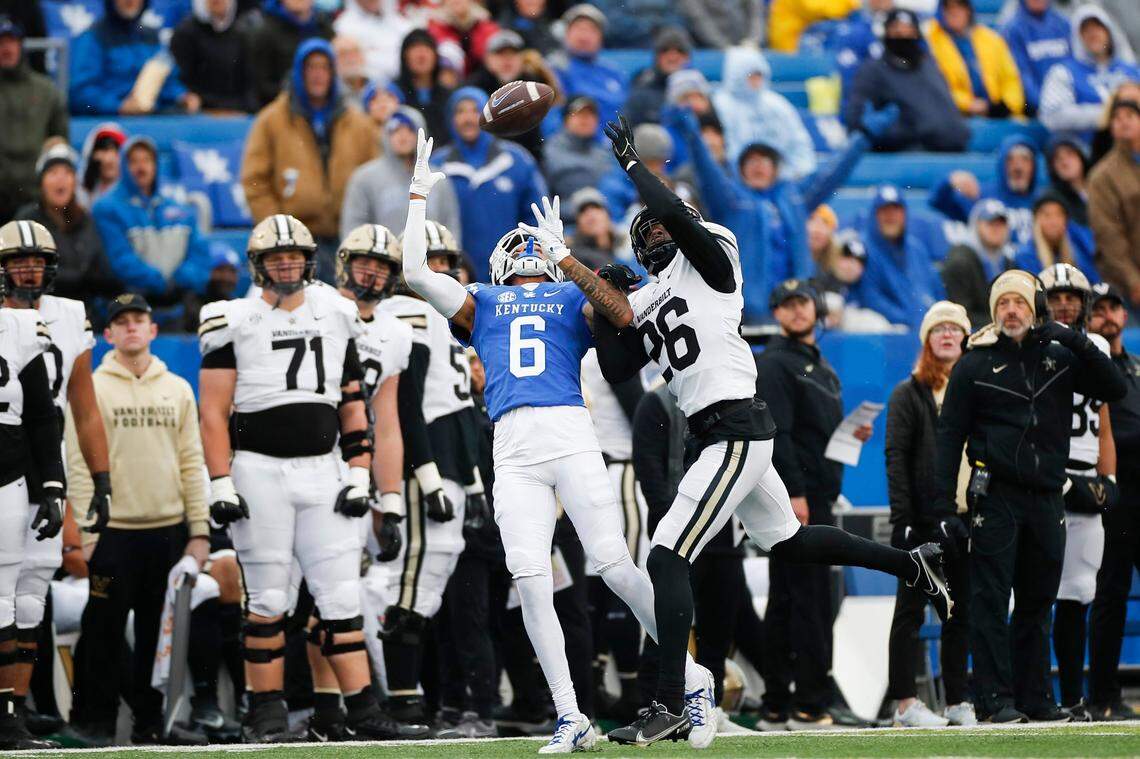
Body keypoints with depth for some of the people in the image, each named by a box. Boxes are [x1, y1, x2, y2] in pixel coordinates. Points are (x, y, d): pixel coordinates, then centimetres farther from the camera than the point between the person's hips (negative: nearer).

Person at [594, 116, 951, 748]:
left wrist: (630, 162, -8)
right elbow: (616, 370, 14)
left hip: (735, 429, -10)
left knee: (667, 558, -15)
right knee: (787, 542, 21)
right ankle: (911, 561, 35)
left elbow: (675, 212, -20)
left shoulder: (709, 259, -1)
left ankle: (670, 705, -18)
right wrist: (605, 313, 3)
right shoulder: (644, 302, 19)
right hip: (722, 435, 10)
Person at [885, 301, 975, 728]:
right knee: (911, 609, -1)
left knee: (961, 612, 7)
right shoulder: (909, 394, 2)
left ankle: (957, 701, 12)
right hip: (925, 518, -4)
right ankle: (905, 703, -1)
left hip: (968, 516, 4)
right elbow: (896, 457, -5)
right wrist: (902, 518, -15)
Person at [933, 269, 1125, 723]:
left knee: (1037, 604, 7)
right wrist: (945, 507, -7)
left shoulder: (1058, 358, 11)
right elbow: (950, 437, 1)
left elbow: (1114, 390, 4)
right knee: (991, 601, -6)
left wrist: (1079, 345, -9)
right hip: (996, 494, -3)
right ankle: (995, 698, -7)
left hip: (1046, 497, 3)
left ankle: (1035, 697, 11)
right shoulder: (975, 365, 3)